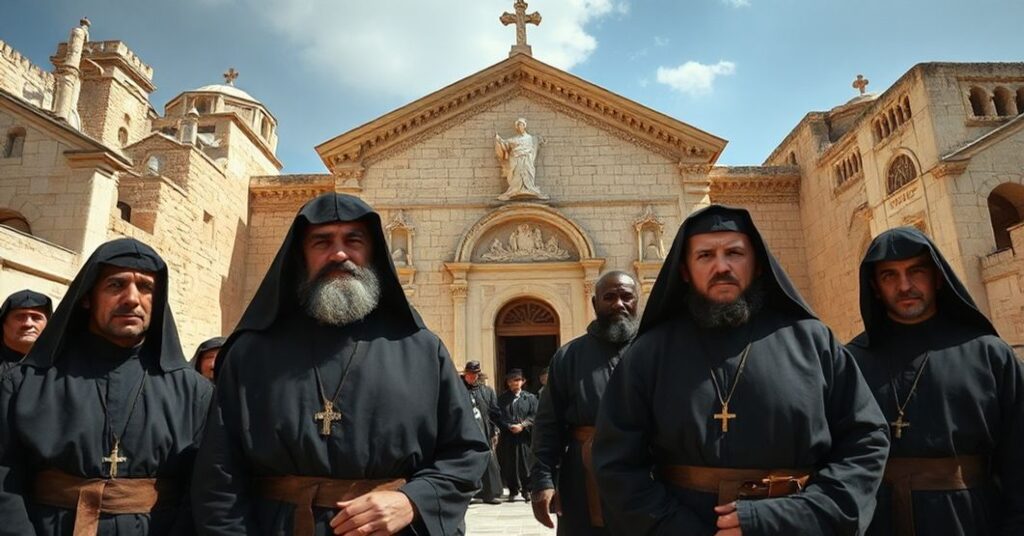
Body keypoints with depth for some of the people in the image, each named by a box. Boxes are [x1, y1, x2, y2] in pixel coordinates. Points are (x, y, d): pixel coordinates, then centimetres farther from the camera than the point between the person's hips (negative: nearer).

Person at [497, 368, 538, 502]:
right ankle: (513, 490, 14)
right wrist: (509, 426, -13)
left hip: (525, 436, -1)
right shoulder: (502, 398, 9)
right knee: (509, 464, 3)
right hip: (507, 437, 1)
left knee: (526, 463, -1)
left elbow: (534, 415, -1)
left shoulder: (530, 398, 8)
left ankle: (526, 490, 10)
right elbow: (499, 416, 1)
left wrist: (522, 425, -13)